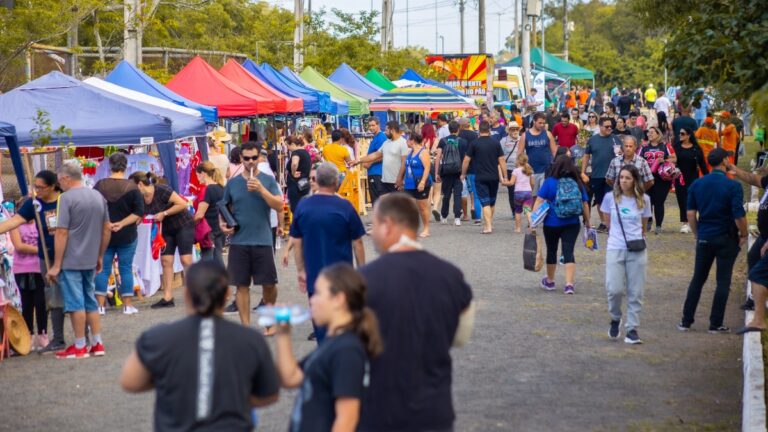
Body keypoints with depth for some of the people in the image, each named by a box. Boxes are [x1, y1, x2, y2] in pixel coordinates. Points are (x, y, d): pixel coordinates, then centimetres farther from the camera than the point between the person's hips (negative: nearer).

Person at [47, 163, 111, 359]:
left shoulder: (66, 198, -12)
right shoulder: (98, 196, 8)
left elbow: (62, 233, -15)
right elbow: (107, 228, 13)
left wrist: (56, 265, -11)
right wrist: (100, 256, 22)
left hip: (71, 261, -6)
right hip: (90, 260, 6)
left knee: (76, 303, 0)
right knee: (90, 301, 15)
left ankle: (80, 347, 6)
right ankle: (97, 344, 16)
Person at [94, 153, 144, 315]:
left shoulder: (100, 185, -3)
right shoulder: (132, 187, -7)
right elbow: (139, 213, -11)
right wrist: (121, 224, -11)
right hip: (127, 235, -1)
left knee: (103, 269, 7)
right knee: (126, 269, 6)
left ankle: (100, 305, 6)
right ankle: (128, 305, 8)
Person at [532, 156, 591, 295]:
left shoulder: (549, 182, -6)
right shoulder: (578, 183, 1)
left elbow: (539, 202, -9)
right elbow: (585, 205, 6)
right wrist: (587, 221, 18)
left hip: (552, 224, -1)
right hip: (572, 224, 1)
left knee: (551, 251, 14)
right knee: (568, 252, 2)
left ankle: (550, 281, 30)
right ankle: (569, 284, -9)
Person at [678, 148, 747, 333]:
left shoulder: (697, 184, 0)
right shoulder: (733, 186, -14)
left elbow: (691, 214, 1)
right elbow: (739, 216, -17)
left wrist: (697, 234, 12)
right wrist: (743, 235, -1)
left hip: (704, 239, 4)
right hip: (727, 239, -4)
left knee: (697, 279, 12)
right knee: (723, 282, 5)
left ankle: (686, 321, 13)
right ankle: (715, 324, 6)